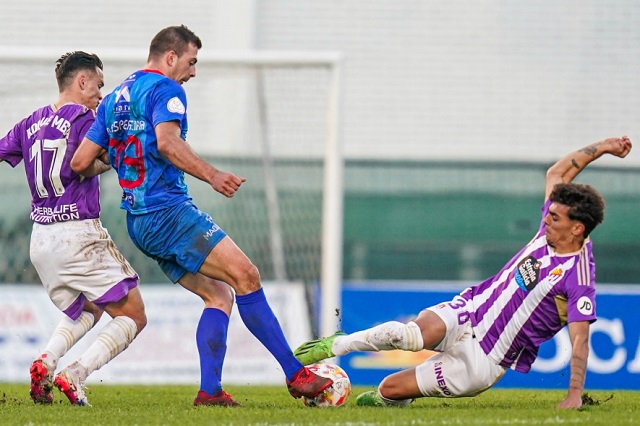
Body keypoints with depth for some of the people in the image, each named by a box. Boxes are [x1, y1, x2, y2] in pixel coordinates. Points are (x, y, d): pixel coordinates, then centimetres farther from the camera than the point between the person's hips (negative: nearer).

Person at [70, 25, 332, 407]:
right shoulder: (165, 89, -5)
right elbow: (167, 143, -23)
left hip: (138, 223, 9)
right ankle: (296, 374, -19)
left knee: (219, 295, 9)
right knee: (245, 276, -13)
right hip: (170, 210, -9)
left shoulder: (113, 99, 20)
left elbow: (80, 163, 16)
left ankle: (210, 390, -4)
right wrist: (212, 175, -23)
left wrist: (115, 157, 34)